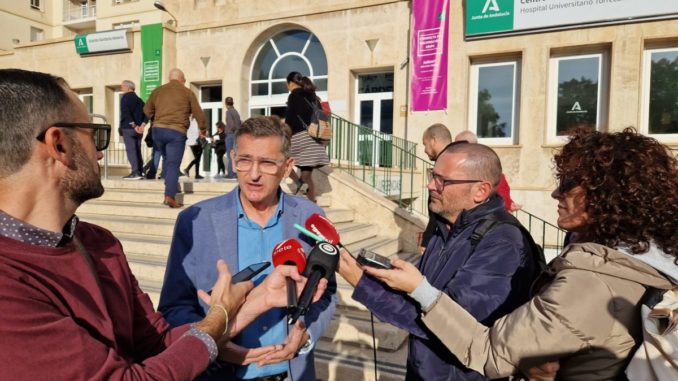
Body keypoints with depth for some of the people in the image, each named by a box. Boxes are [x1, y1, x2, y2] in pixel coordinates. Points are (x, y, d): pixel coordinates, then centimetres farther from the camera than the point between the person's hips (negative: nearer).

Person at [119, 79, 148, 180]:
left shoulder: (125, 98, -4)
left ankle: (135, 172, -17)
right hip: (138, 130, 7)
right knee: (137, 151, 10)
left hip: (128, 128, -7)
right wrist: (142, 125, 1)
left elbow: (125, 113, -17)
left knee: (131, 150, -9)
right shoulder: (139, 99, 17)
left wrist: (134, 126, -16)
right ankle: (140, 172, 9)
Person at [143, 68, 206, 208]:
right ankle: (169, 196, -14)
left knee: (167, 159, 23)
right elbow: (198, 113, 5)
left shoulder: (157, 91, 14)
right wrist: (203, 129, 21)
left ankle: (169, 190, 25)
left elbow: (147, 110, 20)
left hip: (158, 129, 4)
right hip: (176, 132, -4)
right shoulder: (187, 93, 5)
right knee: (173, 164, -5)